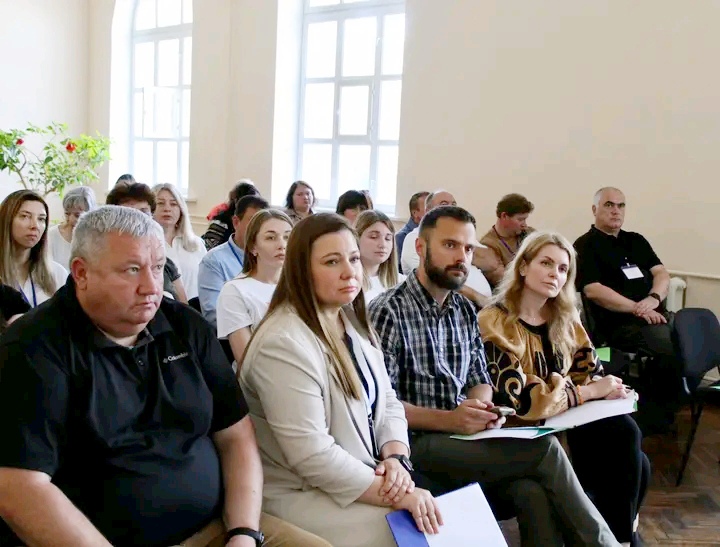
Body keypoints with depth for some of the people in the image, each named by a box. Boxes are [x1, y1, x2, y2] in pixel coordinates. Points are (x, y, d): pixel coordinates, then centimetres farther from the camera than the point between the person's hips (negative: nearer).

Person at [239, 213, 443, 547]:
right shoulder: (285, 344, -23)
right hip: (302, 495, -8)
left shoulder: (353, 323, 7)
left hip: (365, 480, 8)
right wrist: (396, 497, -21)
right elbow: (311, 454, -26)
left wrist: (396, 459, -11)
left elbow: (387, 402, 8)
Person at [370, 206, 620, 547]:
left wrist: (482, 407, -5)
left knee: (535, 495, -25)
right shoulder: (388, 311, -9)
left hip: (464, 437, 6)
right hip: (418, 444, -6)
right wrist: (448, 420, -21)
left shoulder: (465, 310, 13)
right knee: (545, 450, -20)